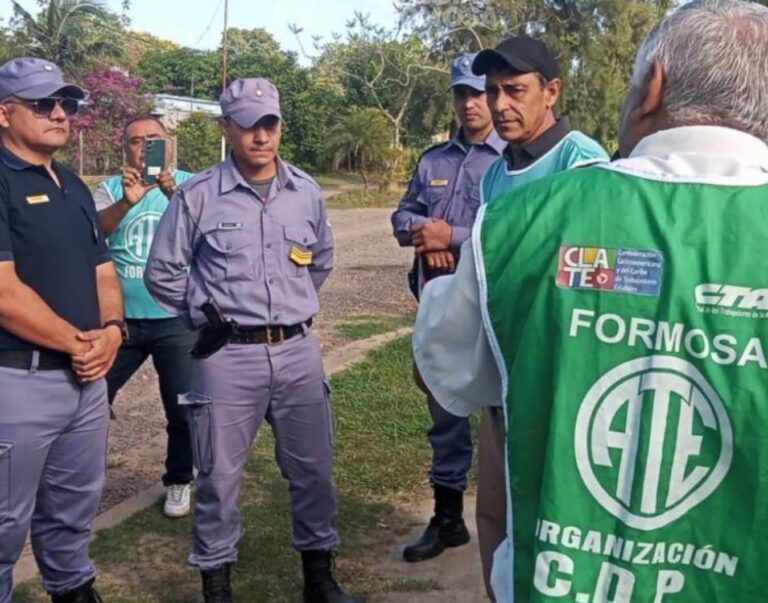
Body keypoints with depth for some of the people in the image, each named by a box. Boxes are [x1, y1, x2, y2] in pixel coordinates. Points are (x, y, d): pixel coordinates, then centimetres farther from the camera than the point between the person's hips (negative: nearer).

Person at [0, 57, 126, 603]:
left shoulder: (74, 188, 14)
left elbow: (102, 271, 15)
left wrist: (111, 331, -5)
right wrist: (77, 343, -13)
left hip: (87, 375, 8)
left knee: (76, 505, 22)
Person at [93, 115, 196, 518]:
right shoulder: (111, 189, 2)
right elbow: (91, 232, -15)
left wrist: (176, 196, -39)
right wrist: (126, 203, -34)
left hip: (176, 321, -1)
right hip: (120, 319, 1)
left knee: (183, 409, 5)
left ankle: (178, 482, 27)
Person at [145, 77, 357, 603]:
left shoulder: (307, 192, 4)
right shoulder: (197, 196, -6)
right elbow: (162, 272, 3)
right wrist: (208, 314, 3)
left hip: (298, 350, 3)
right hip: (228, 356, -3)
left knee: (313, 469, 11)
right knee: (220, 476, 6)